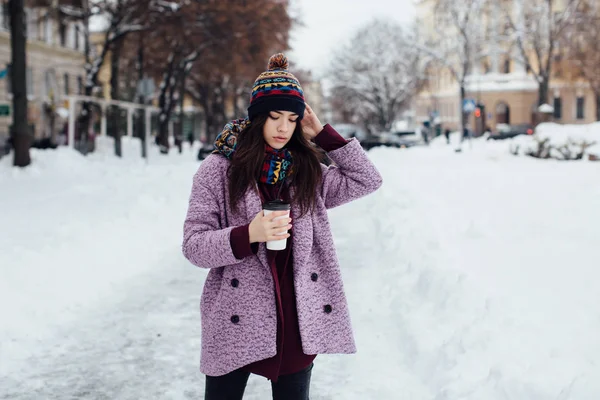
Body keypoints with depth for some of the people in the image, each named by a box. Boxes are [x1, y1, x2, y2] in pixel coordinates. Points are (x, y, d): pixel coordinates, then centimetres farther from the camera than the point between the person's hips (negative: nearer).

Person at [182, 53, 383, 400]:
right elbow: (193, 245, -7)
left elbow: (367, 180, 5)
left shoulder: (307, 170, 8)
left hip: (297, 319, 3)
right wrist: (249, 235, -24)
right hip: (237, 319, -3)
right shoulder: (219, 168, -4)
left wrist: (323, 134, 1)